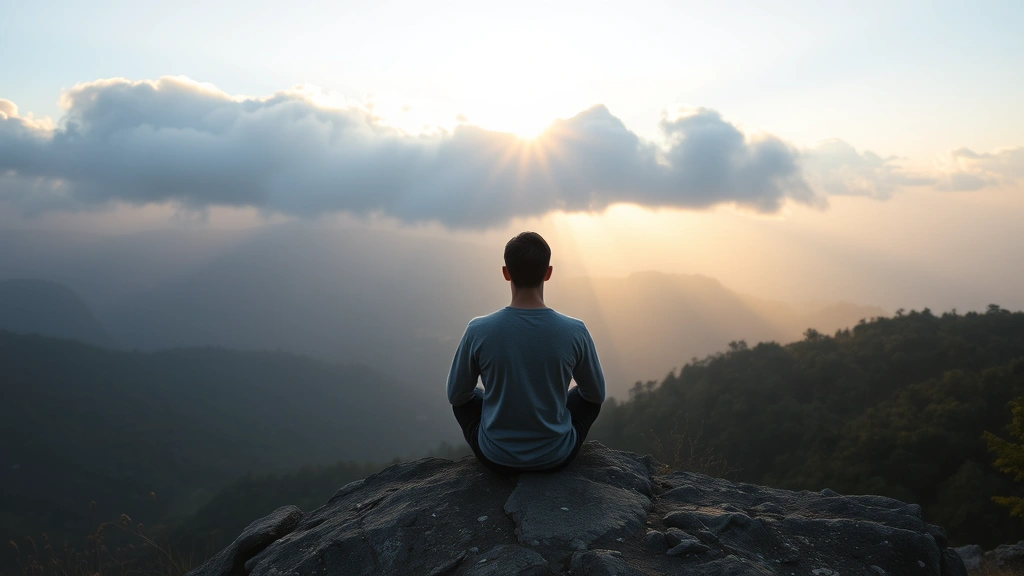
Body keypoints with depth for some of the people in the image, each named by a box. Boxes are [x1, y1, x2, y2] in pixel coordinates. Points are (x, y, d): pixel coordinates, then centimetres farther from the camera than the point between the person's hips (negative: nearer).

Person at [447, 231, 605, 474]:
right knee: (588, 396, 28)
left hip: (496, 458, 0)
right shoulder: (575, 332, -16)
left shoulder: (479, 331, -17)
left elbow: (455, 395, -2)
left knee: (465, 398, 29)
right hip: (556, 456, 0)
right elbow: (597, 394, 0)